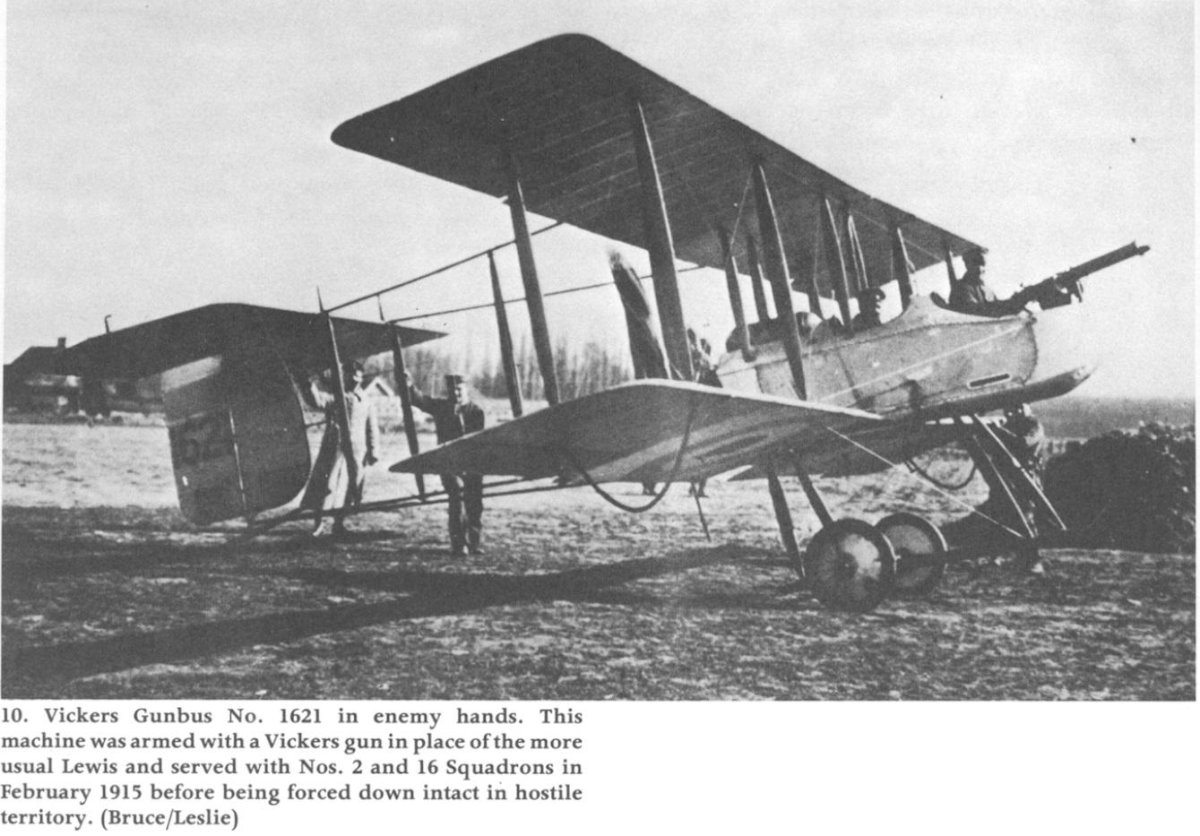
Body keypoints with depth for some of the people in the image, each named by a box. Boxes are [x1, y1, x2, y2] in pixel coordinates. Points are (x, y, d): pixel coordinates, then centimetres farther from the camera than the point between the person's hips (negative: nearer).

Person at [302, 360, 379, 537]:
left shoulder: (366, 401, 11)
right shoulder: (333, 396, 4)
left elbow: (372, 428, 12)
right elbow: (317, 401, -15)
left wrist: (372, 450, 7)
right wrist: (311, 386, -32)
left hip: (356, 451, 2)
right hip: (333, 448, -2)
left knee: (346, 489, 7)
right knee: (326, 485, -6)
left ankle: (339, 523, 18)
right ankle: (318, 523, 0)